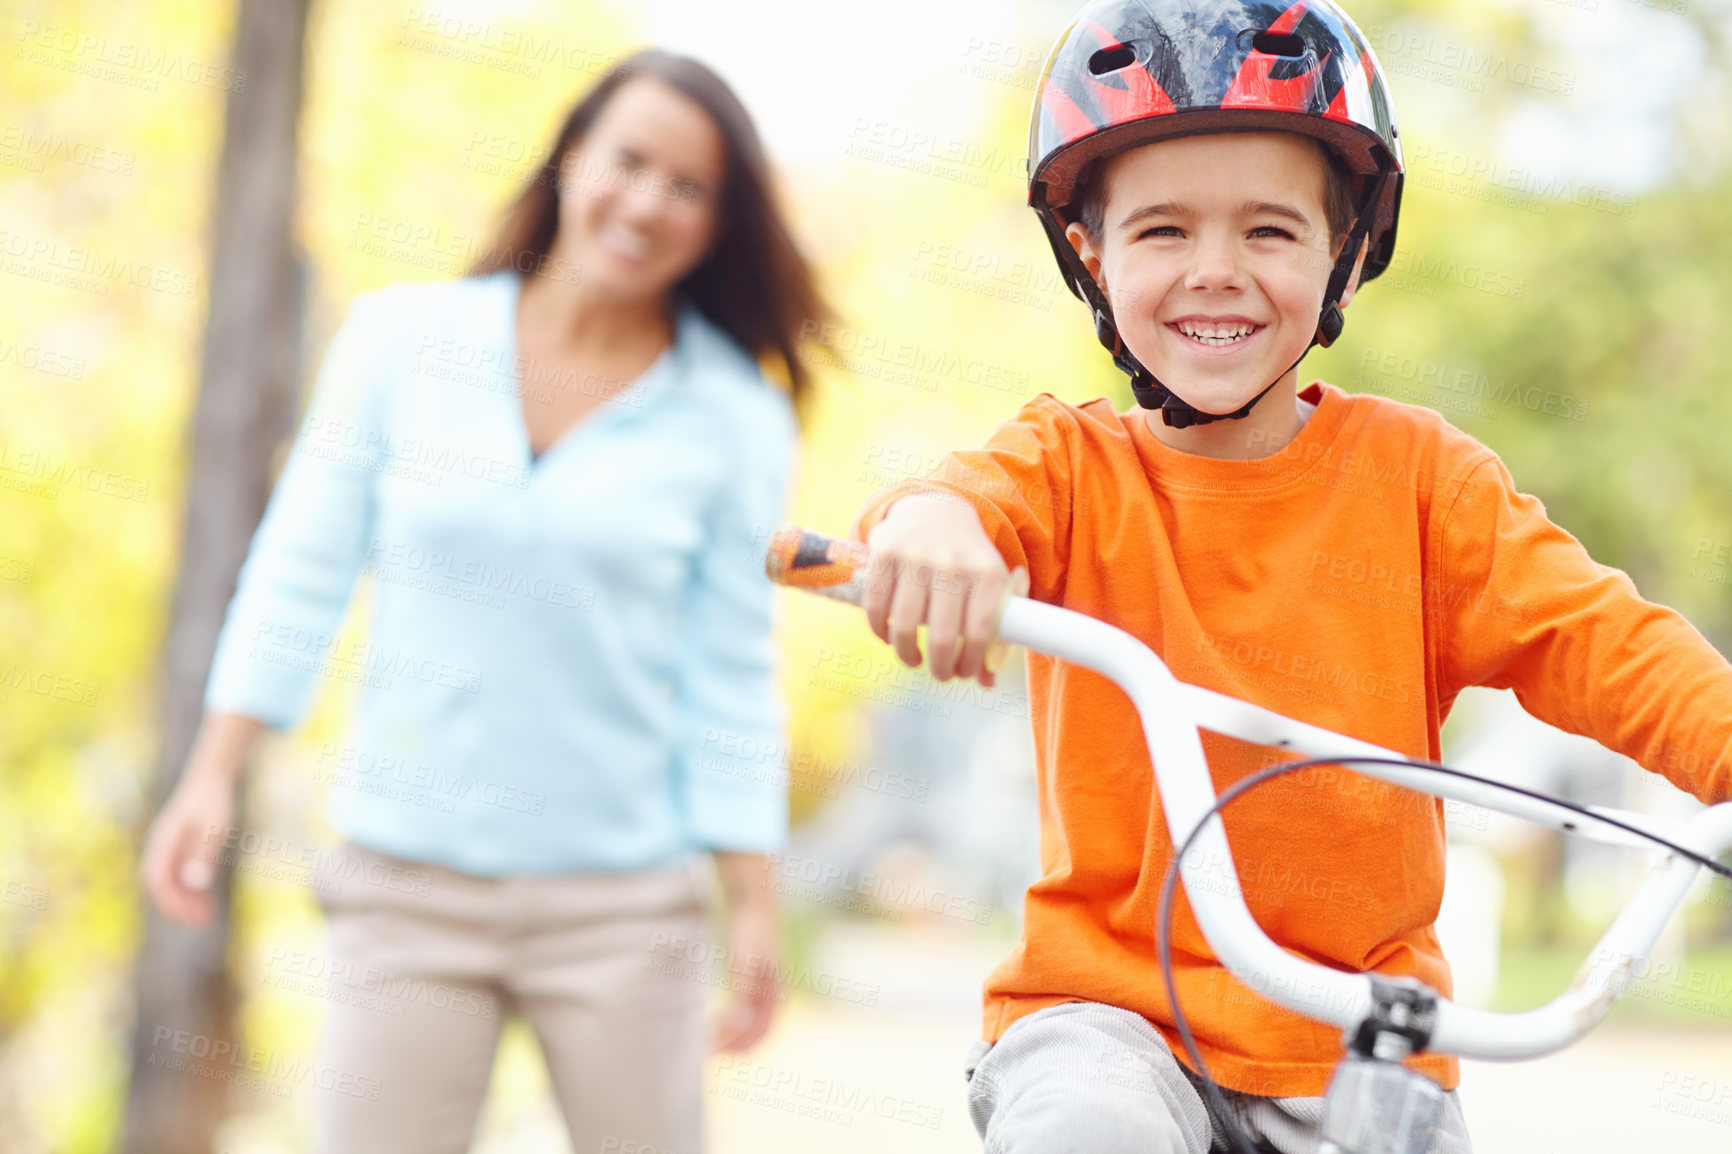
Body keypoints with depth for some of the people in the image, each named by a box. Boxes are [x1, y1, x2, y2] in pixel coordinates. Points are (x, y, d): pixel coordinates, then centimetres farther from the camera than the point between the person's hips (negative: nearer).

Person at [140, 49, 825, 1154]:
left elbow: (732, 676, 3)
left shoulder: (735, 419, 1)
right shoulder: (399, 336, 3)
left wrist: (754, 900, 0)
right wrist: (214, 774, 1)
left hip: (623, 897, 0)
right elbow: (301, 570, 6)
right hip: (408, 883, 1)